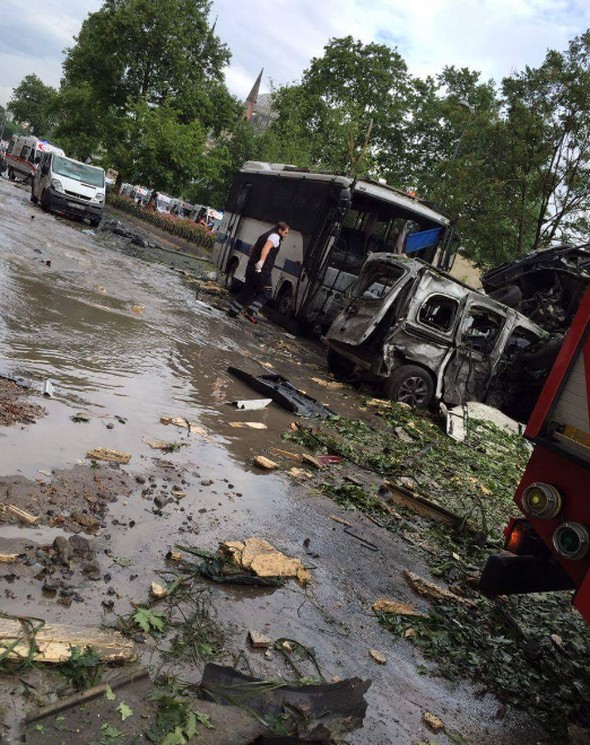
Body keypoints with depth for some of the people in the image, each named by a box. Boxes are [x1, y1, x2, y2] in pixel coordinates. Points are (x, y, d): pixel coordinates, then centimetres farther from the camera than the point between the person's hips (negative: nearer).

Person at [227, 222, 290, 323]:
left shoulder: (264, 235, 24)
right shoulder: (275, 237, -6)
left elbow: (252, 248, 33)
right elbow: (267, 246, -26)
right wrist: (262, 261, -39)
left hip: (251, 268, 9)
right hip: (262, 270, -9)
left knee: (247, 291, 16)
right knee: (266, 293, 1)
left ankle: (232, 311, 16)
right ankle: (251, 312, -9)